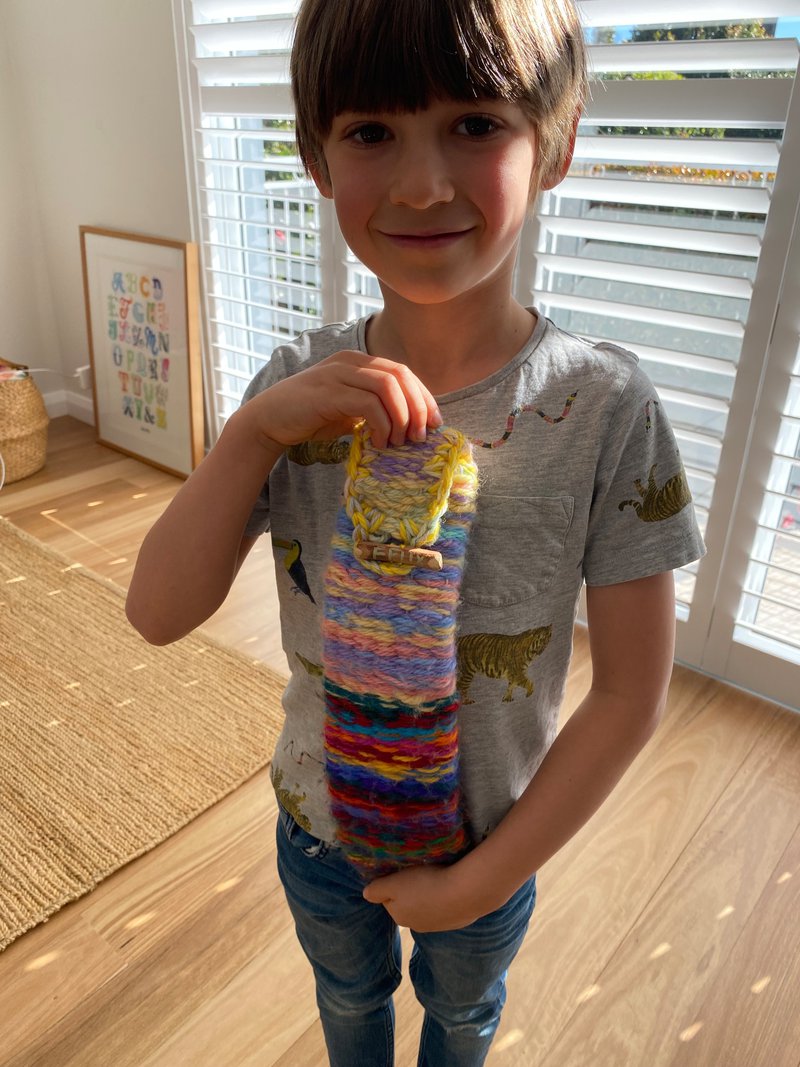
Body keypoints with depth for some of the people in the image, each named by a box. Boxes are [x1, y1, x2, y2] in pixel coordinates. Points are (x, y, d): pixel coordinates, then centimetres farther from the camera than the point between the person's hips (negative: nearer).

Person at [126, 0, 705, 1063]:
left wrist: (478, 880, -15)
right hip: (319, 824, 2)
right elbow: (159, 613, -18)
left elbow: (633, 692, -19)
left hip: (490, 844, -1)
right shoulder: (301, 383, -17)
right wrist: (256, 430, -33)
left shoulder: (607, 405, -25)